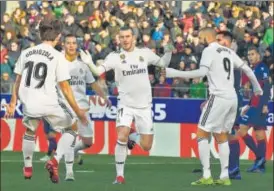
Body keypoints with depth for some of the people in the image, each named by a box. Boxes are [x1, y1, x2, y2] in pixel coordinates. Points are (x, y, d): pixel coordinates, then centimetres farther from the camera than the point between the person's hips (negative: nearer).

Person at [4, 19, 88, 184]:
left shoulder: (26, 53, 7)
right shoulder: (58, 57, -6)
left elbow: (18, 81, 13)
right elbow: (65, 88, -7)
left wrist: (13, 103, 24)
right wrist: (78, 111, -1)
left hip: (28, 103, 5)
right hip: (49, 103, -4)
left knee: (30, 131, 33)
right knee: (70, 131, 15)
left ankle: (27, 168, 40)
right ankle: (55, 161, -5)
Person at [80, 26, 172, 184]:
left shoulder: (145, 53, 1)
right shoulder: (115, 57, -7)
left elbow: (163, 63, 12)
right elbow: (98, 71, -18)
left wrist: (169, 50, -6)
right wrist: (89, 63, -38)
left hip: (144, 106, 2)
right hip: (126, 104, -2)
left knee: (146, 146, 4)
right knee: (122, 137, -24)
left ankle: (132, 137, 38)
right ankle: (120, 175, -12)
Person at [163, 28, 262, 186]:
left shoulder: (209, 51, -6)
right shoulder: (228, 52, 16)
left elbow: (202, 72, -20)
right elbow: (247, 69, 20)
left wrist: (175, 73, -21)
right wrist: (257, 87, 34)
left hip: (219, 97, -8)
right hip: (232, 97, 8)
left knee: (202, 135, -2)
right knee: (222, 137, 16)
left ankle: (206, 176, -9)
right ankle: (225, 176, 12)